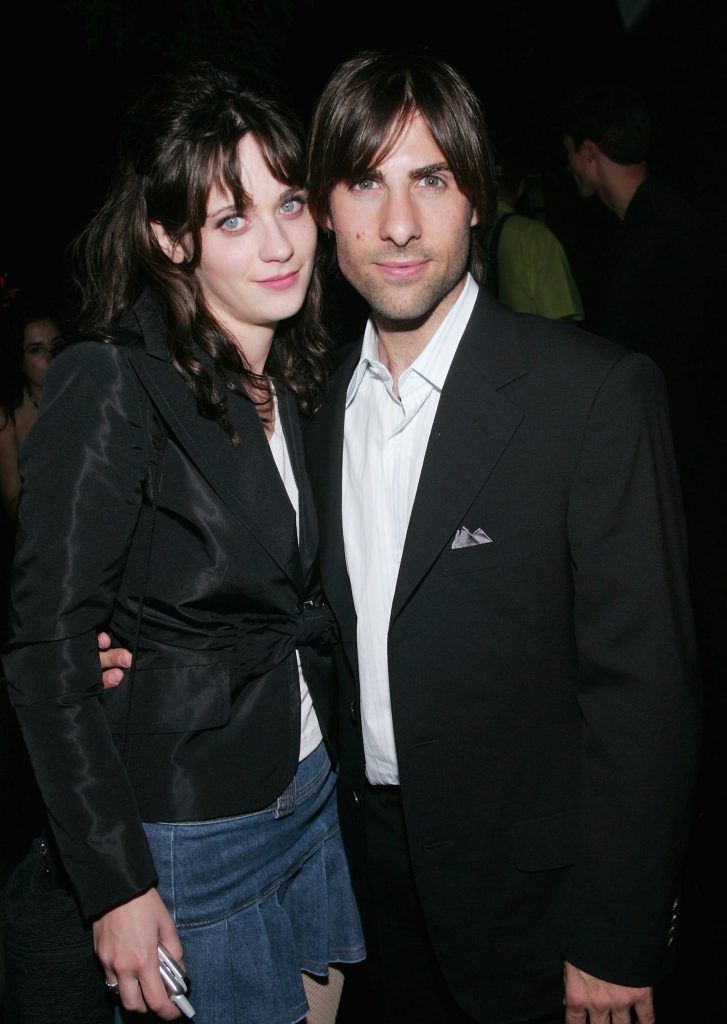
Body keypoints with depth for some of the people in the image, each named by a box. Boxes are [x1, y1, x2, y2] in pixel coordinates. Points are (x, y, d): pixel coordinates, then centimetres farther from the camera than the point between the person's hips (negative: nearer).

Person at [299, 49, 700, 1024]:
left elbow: (643, 687, -18)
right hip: (376, 852, 5)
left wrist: (616, 940, -16)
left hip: (530, 874, -5)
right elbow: (338, 629, 7)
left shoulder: (598, 392, -19)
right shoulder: (319, 396, 0)